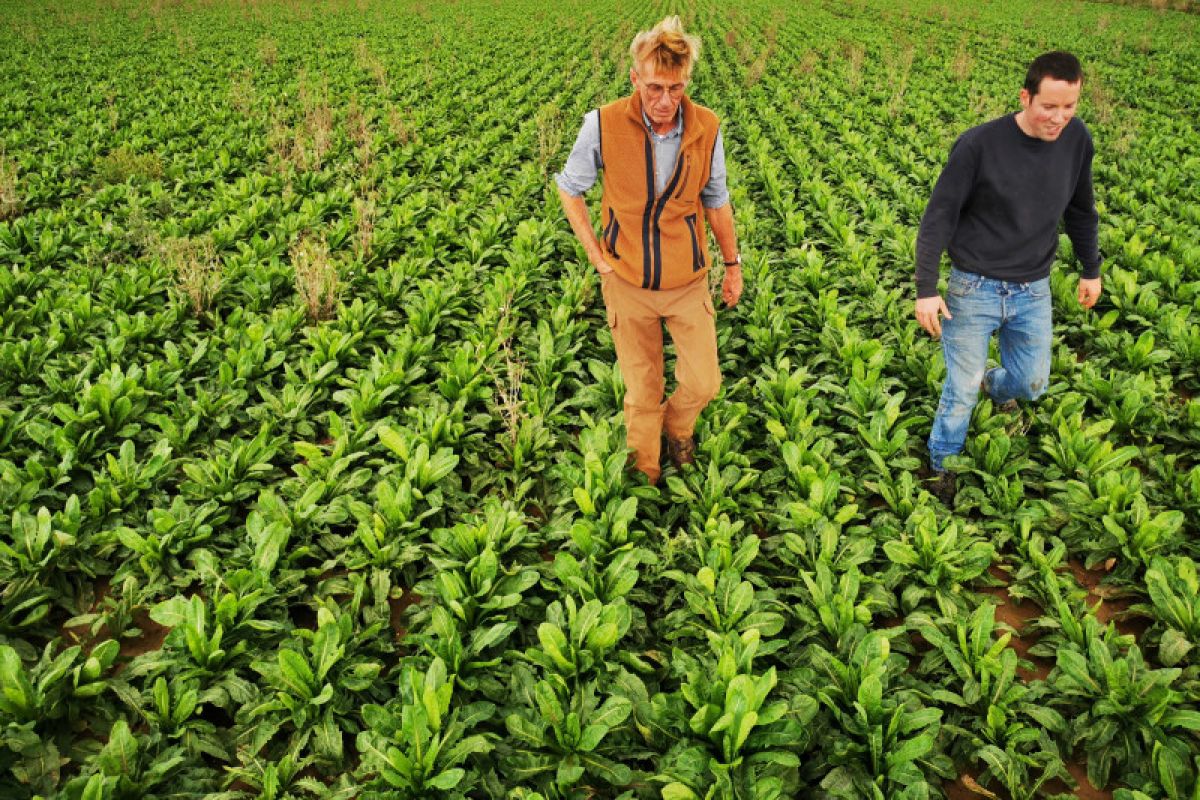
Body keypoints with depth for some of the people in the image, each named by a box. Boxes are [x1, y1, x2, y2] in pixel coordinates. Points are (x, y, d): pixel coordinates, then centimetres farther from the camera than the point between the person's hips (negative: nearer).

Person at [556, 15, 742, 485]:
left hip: (688, 283, 1)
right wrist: (595, 254, -5)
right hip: (628, 283, -1)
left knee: (703, 384, 5)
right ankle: (645, 475, 33)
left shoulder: (706, 129, -11)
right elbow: (569, 188, 0)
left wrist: (732, 263, 12)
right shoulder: (604, 125, -16)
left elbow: (716, 200, 5)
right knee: (642, 393, 10)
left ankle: (677, 429, 40)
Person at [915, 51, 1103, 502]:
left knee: (1032, 385, 15)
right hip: (974, 289, -4)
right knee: (961, 392, 4)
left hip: (1033, 291, 4)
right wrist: (926, 290, -16)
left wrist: (1091, 270, 20)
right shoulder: (979, 144, -19)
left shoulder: (1077, 140, -4)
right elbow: (938, 218, -13)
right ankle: (940, 468, 27)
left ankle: (997, 386, 51)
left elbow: (1080, 210, 12)